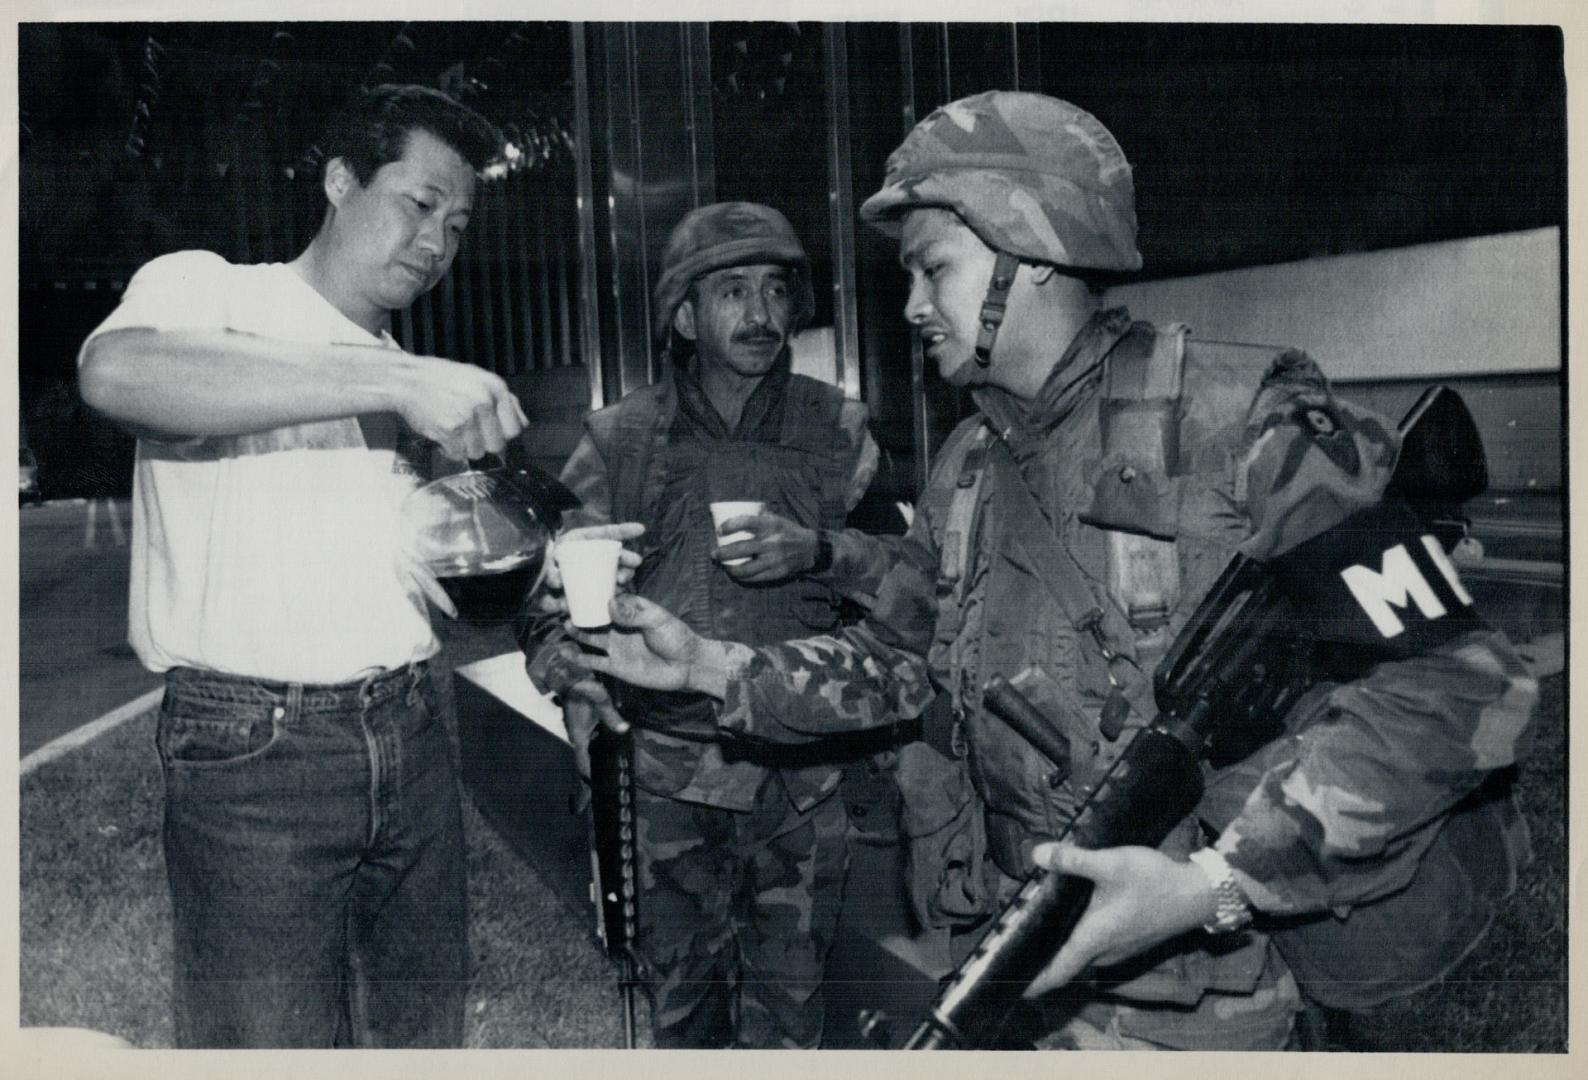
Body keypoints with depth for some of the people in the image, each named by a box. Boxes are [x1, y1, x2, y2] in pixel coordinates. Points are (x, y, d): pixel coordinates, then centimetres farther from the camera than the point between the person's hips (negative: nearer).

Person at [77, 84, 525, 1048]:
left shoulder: (407, 371, 16)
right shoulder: (208, 290, -2)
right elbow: (117, 371, -27)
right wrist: (397, 381, -30)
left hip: (408, 739, 6)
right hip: (257, 751, -5)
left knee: (424, 1030, 12)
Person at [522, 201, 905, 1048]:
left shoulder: (836, 431, 4)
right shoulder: (622, 438, 2)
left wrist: (821, 552, -15)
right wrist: (574, 676, -20)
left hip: (803, 778, 0)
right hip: (667, 775, 0)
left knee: (788, 1011, 11)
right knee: (681, 1005, 13)